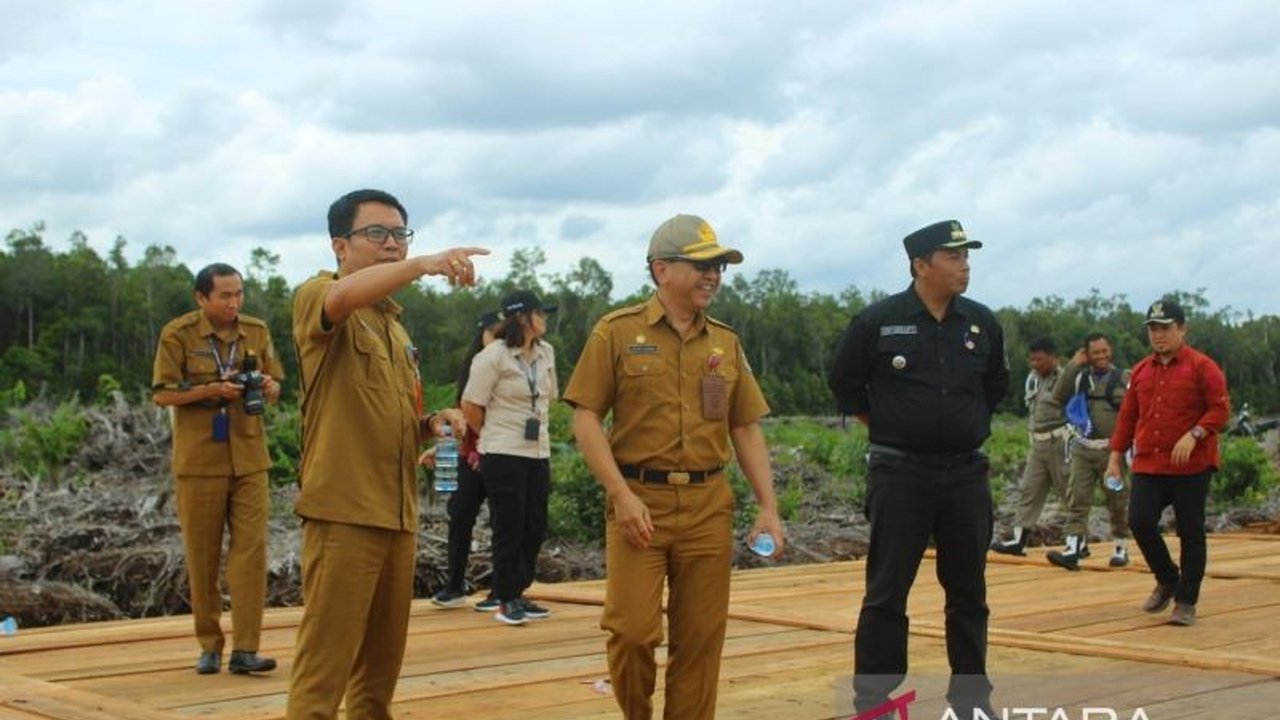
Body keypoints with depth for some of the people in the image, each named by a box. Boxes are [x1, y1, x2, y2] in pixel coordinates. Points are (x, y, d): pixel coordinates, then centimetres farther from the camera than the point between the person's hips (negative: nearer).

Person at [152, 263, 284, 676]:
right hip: (199, 460, -2)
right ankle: (209, 646, 17)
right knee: (202, 554, 4)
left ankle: (245, 649, -5)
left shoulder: (256, 332, 7)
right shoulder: (178, 334, -4)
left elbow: (275, 387, 14)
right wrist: (212, 389, -18)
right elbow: (162, 395, -6)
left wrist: (268, 387, -10)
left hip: (248, 459, 3)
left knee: (251, 549, -6)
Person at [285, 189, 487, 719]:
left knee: (379, 670, 14)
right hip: (343, 512, -8)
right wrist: (425, 265, -45)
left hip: (398, 516, 8)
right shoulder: (315, 298, -5)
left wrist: (432, 423, 7)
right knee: (322, 672, -7)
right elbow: (342, 296, -31)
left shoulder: (396, 327, 20)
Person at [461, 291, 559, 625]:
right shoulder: (493, 356, -11)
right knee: (509, 528, -1)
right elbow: (470, 406, -8)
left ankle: (518, 594, 22)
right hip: (503, 455, -7)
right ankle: (506, 600, 10)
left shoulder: (546, 353, 9)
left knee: (535, 527, 9)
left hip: (538, 452, 7)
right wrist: (496, 435, 6)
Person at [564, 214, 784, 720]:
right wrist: (622, 495, -14)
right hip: (638, 501, -3)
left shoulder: (726, 342, 12)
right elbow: (586, 418, -4)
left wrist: (768, 508, 4)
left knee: (700, 638, 5)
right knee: (632, 630, -6)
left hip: (709, 506, 4)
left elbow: (747, 430, 14)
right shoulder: (617, 331, 0)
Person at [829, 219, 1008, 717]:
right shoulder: (878, 321, -7)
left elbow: (997, 384, 21)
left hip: (967, 474, 4)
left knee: (969, 594, 12)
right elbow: (844, 381, 4)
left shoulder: (982, 323, 5)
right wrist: (882, 426, 5)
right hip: (899, 474, -4)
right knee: (886, 595, 0)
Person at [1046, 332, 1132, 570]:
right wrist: (1073, 366, -4)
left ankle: (1121, 549, 20)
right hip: (1083, 449, 3)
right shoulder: (1080, 378, 10)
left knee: (1118, 502, 7)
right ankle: (1073, 550, -12)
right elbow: (1059, 397, -2)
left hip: (1111, 450, -3)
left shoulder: (1123, 379, 0)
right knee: (1077, 499, -7)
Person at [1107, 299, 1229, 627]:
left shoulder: (1202, 367, -2)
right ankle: (1167, 580, 18)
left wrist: (1194, 434, -22)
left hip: (1192, 466, -4)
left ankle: (1186, 602, 10)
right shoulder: (1141, 371, 13)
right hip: (1148, 465, 4)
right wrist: (1115, 457, 11)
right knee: (1140, 521, -7)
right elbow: (1127, 416, 16)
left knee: (1191, 533, 1)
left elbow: (1220, 409, -8)